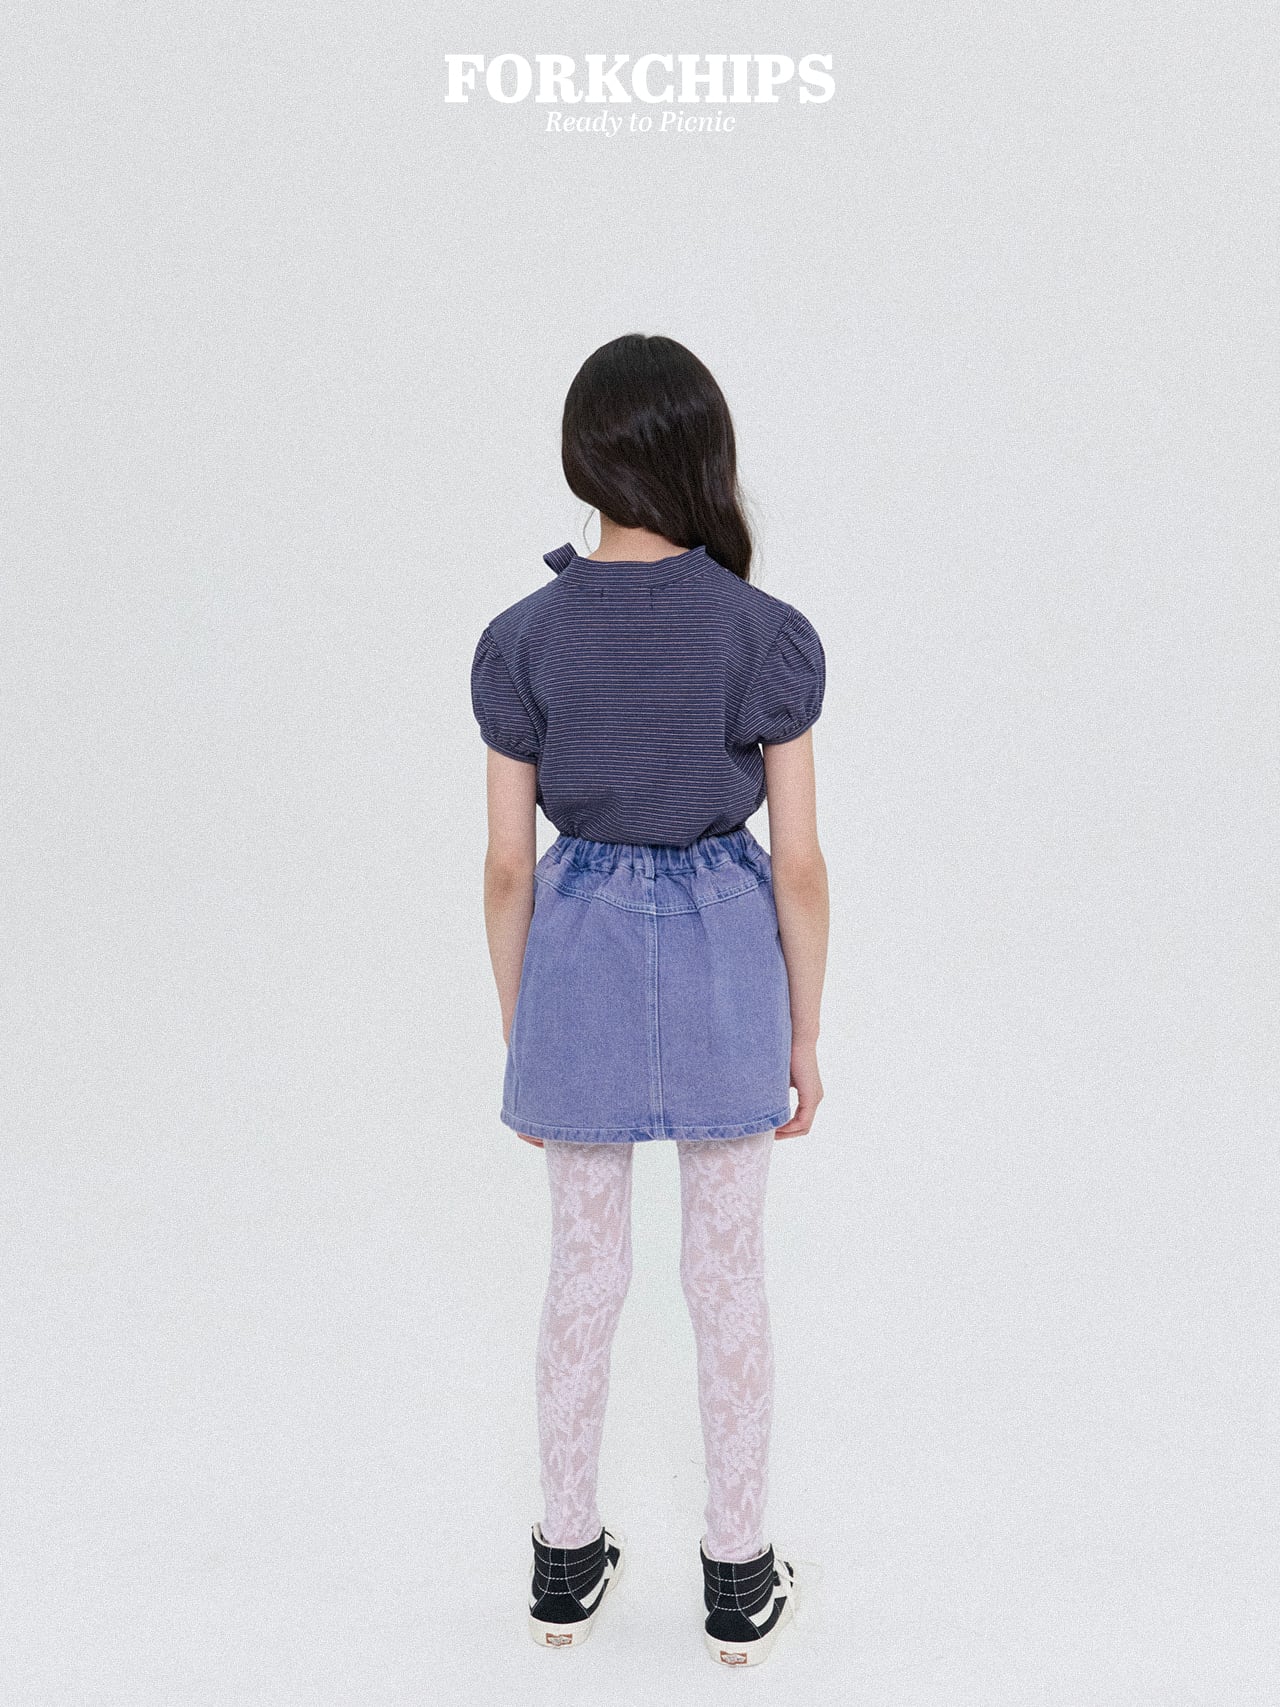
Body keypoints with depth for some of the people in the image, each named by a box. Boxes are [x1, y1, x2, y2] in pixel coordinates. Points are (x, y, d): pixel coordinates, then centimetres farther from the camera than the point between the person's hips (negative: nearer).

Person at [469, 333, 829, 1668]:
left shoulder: (524, 640, -9)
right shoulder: (766, 635, -11)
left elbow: (508, 868, -4)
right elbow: (800, 865, -8)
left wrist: (516, 1039, 8)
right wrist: (804, 1037, 4)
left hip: (578, 955, 1)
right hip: (725, 955, -1)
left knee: (583, 1268, 16)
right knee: (727, 1272, 12)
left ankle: (567, 1561, 30)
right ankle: (739, 1580, 25)